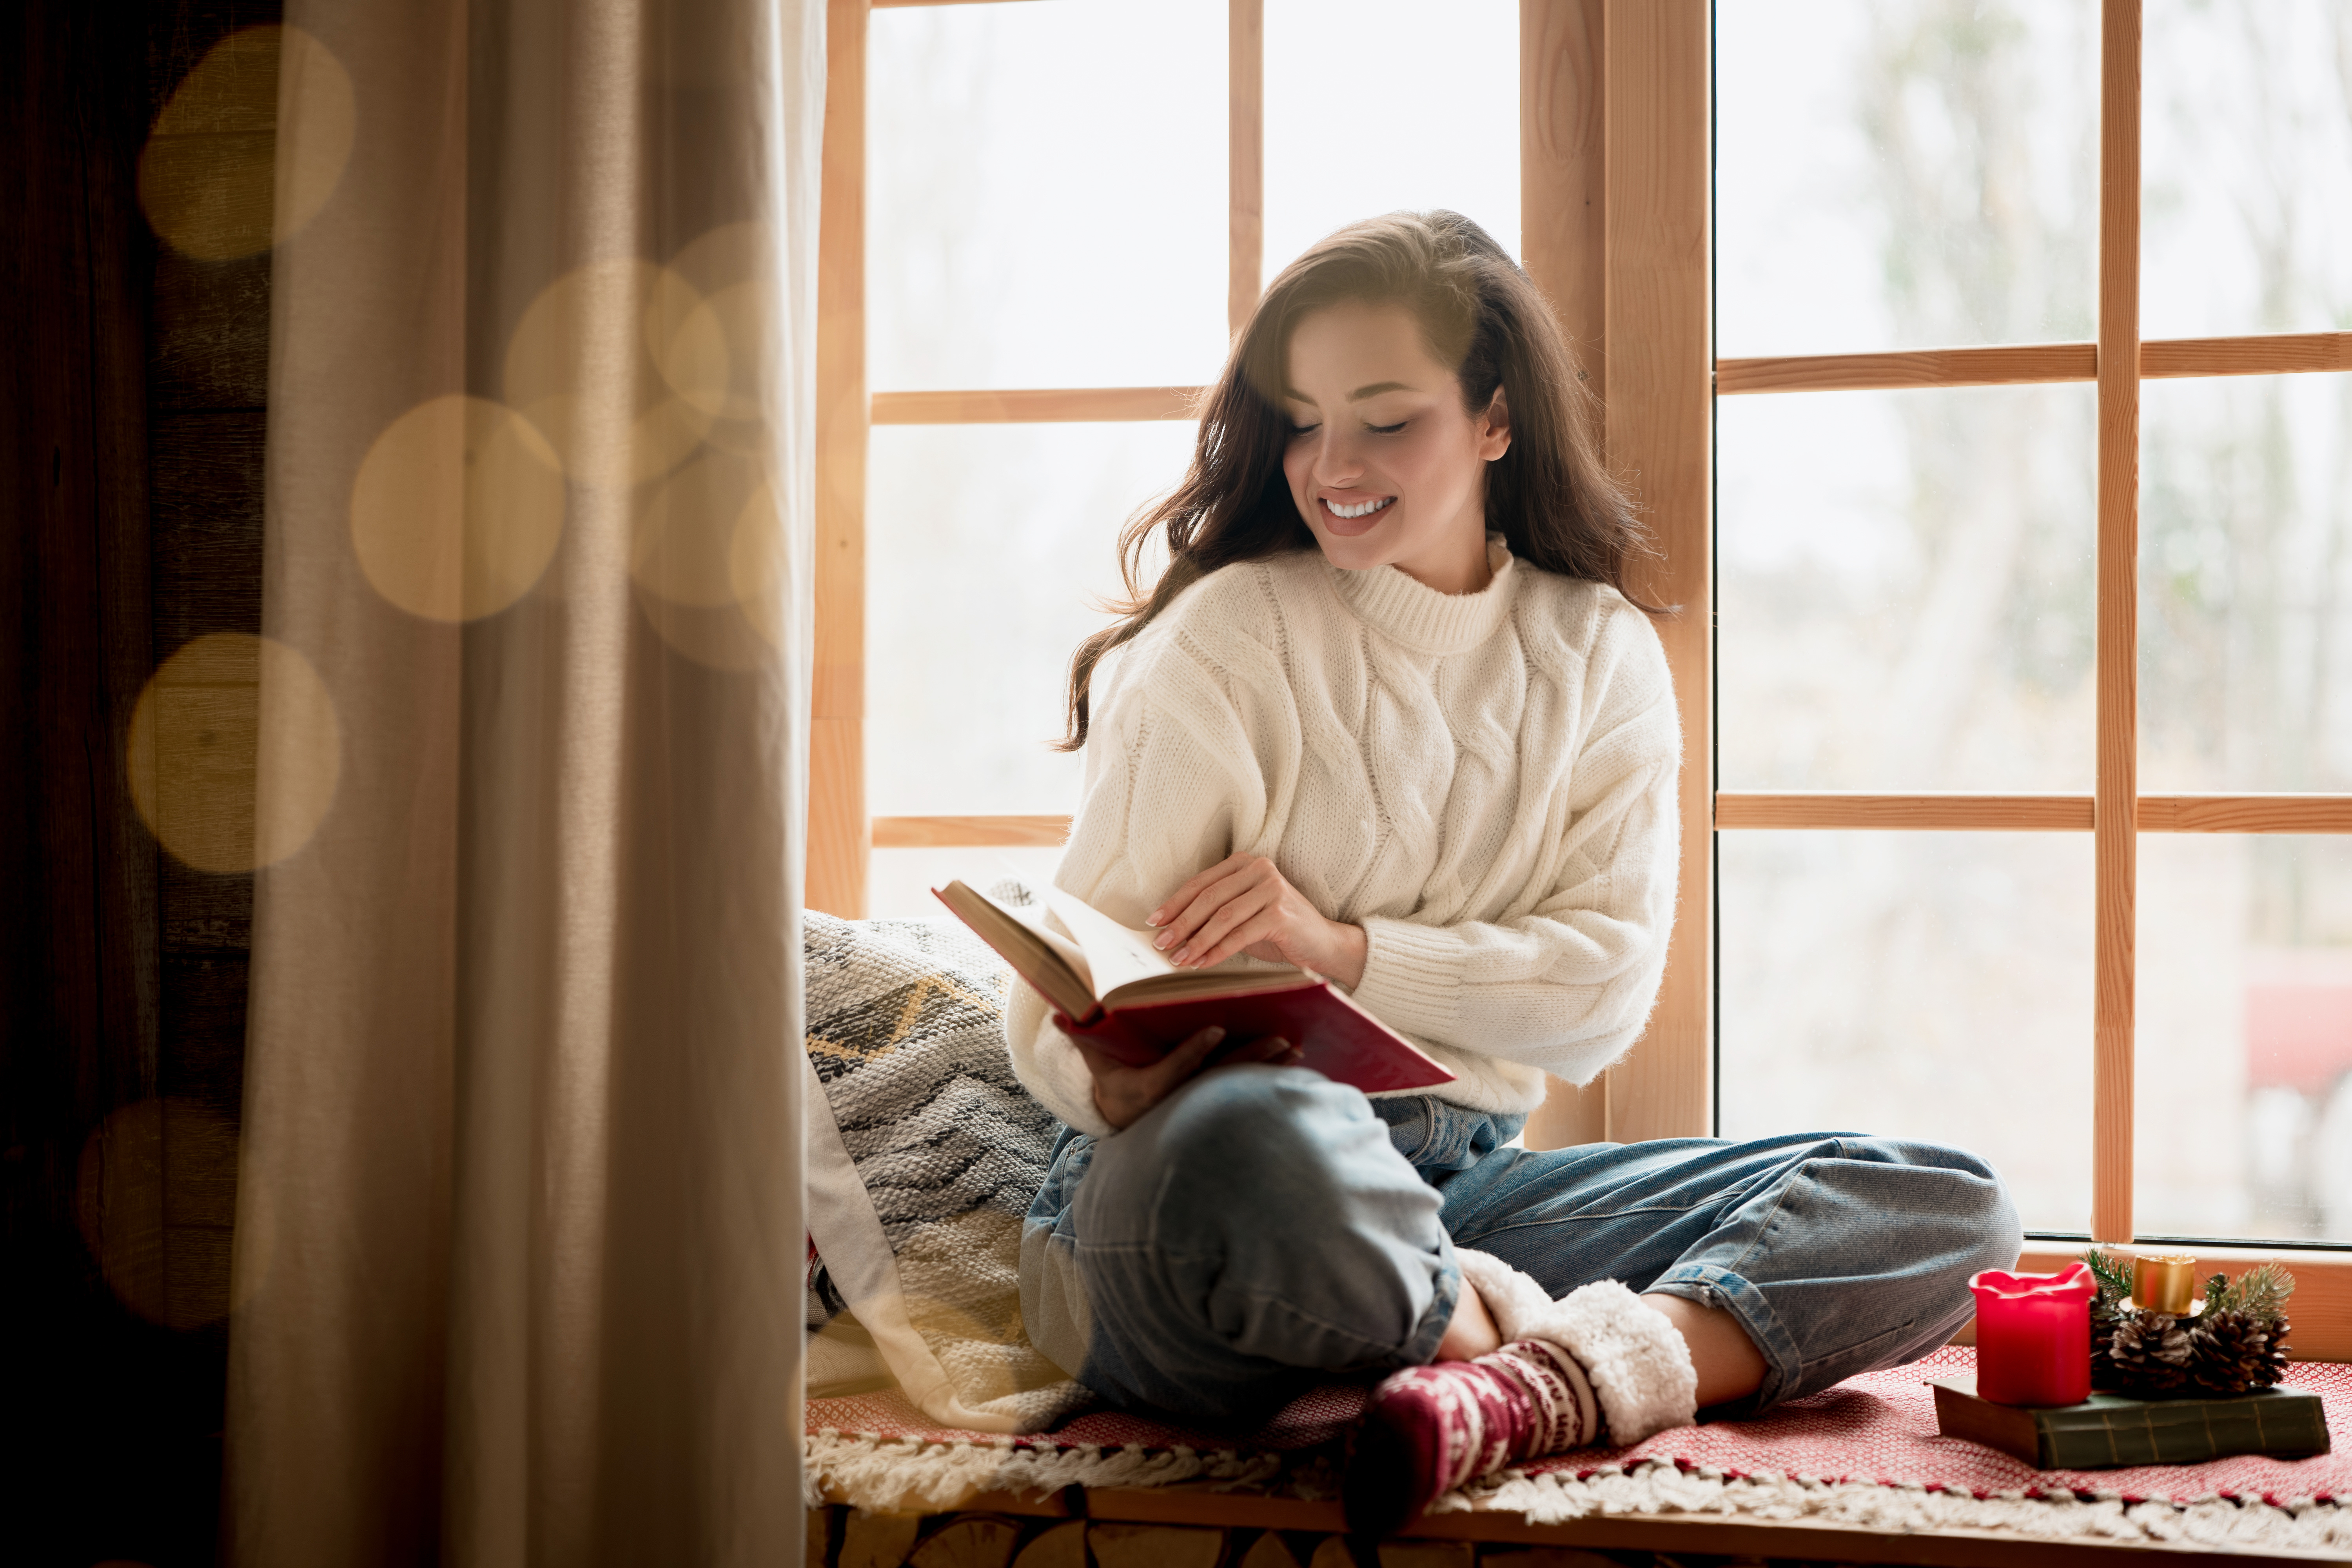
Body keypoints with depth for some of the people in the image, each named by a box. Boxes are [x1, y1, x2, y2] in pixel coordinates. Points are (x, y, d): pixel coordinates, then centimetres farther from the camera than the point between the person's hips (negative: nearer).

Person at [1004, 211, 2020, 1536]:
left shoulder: (1601, 657, 10)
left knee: (1951, 1208, -12)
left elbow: (1607, 987, -1)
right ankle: (1500, 1331, -15)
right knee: (1255, 1137, -43)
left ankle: (1538, 1386, -32)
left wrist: (1343, 949, -15)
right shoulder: (1225, 639, -2)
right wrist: (1117, 1079, -30)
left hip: (1462, 1186, 5)